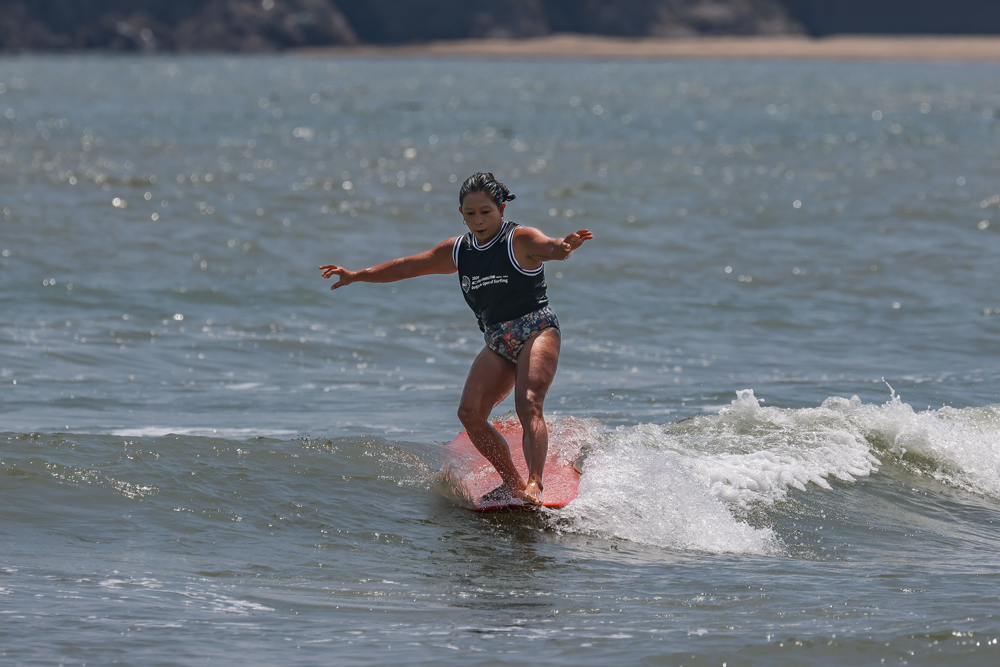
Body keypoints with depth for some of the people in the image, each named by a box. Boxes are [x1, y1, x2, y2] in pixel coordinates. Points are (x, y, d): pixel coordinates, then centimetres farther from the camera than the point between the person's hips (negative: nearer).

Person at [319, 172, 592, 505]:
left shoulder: (520, 240, -8)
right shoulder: (458, 251, 12)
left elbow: (549, 248, -29)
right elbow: (408, 266, 20)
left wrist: (565, 246, -54)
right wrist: (359, 275, 22)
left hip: (537, 330, -7)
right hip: (498, 341, 7)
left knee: (528, 404, -26)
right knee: (470, 412, -8)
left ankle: (534, 484, -37)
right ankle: (512, 482, 1)